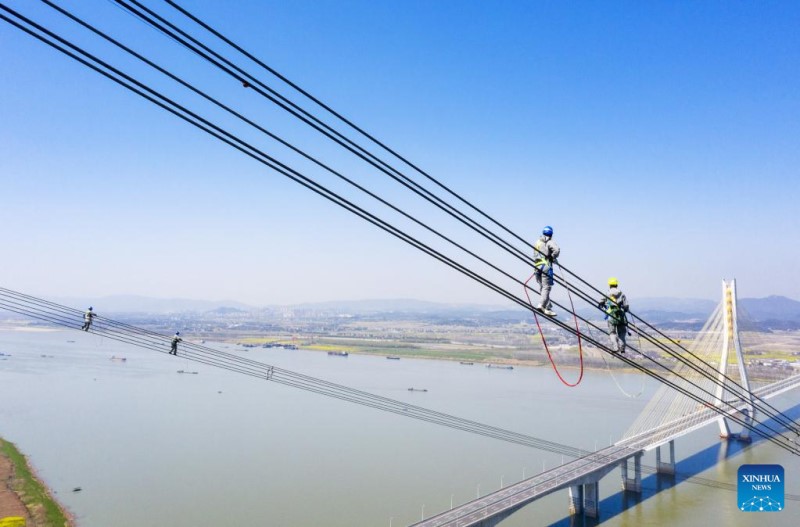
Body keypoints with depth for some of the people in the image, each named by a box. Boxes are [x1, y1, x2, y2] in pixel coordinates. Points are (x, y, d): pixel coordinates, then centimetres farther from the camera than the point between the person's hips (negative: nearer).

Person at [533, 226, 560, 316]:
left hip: (537, 267, 7)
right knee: (546, 287, -6)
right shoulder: (549, 242, -5)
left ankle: (548, 307, 11)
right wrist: (553, 258, -6)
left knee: (542, 288, 9)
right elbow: (557, 250, -22)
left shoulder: (537, 242, 16)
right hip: (546, 266, -7)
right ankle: (542, 305, -18)